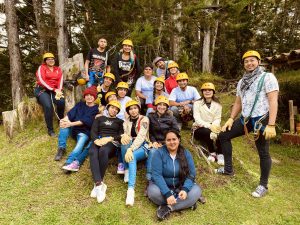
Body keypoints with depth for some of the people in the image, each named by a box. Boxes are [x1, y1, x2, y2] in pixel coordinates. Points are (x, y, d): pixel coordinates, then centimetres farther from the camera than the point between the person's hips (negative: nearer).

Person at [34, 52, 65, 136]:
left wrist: (59, 90, -18)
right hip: (42, 90, -3)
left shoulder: (58, 69, 16)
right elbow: (42, 81, -10)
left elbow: (60, 80, 1)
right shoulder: (41, 68, 4)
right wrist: (54, 89, -19)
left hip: (55, 90, 3)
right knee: (48, 106, -29)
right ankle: (50, 129, -19)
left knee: (61, 102, -28)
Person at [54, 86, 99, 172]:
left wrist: (71, 124, -25)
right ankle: (61, 149, -21)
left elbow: (86, 120, -15)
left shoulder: (96, 109, 0)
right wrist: (65, 120, -24)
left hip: (84, 132, -5)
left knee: (80, 145, -34)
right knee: (64, 124, -24)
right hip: (73, 129, 5)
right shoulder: (80, 104, 14)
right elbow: (71, 113, -1)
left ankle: (68, 163, -55)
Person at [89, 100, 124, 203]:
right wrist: (96, 140, -13)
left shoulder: (119, 121, 23)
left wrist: (109, 138, -12)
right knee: (92, 152, -36)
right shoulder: (100, 118, 26)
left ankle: (97, 184, -33)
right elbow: (93, 131, 11)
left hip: (112, 142, -1)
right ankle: (99, 184, -44)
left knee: (103, 151, -38)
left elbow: (121, 135, 7)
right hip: (99, 140, 2)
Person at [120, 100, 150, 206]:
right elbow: (125, 134, -2)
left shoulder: (144, 119, -5)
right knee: (125, 142, -31)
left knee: (132, 156, -36)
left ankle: (131, 190, -43)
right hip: (131, 145, 4)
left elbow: (141, 136, -19)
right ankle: (126, 170, -18)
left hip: (143, 146, -4)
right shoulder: (126, 121, 11)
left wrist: (130, 149, -32)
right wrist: (124, 136, -29)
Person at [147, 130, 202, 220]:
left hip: (181, 187, 2)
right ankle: (187, 203, -21)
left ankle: (168, 207, -24)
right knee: (153, 191, -33)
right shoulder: (159, 153, -14)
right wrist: (167, 194, -32)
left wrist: (185, 189, -28)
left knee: (196, 191, -24)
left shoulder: (186, 153, -5)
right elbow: (157, 175, -20)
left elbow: (191, 174, -8)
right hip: (163, 186, -1)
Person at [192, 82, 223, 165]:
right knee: (207, 132, -35)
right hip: (199, 129, -2)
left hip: (213, 128, 3)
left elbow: (218, 119, -2)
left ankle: (220, 154, -14)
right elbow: (197, 119, -14)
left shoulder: (217, 105, 8)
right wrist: (209, 126, -30)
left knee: (220, 133, -31)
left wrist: (214, 126, -26)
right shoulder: (197, 103, -2)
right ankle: (212, 153, -14)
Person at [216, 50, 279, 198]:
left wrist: (271, 125, -21)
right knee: (223, 136, 8)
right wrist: (231, 119, 7)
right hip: (245, 119, 7)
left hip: (261, 119, -7)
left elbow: (273, 101, -14)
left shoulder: (267, 77, -6)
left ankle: (263, 185, 21)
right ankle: (228, 169, 21)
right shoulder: (242, 82, 15)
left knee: (263, 153, 3)